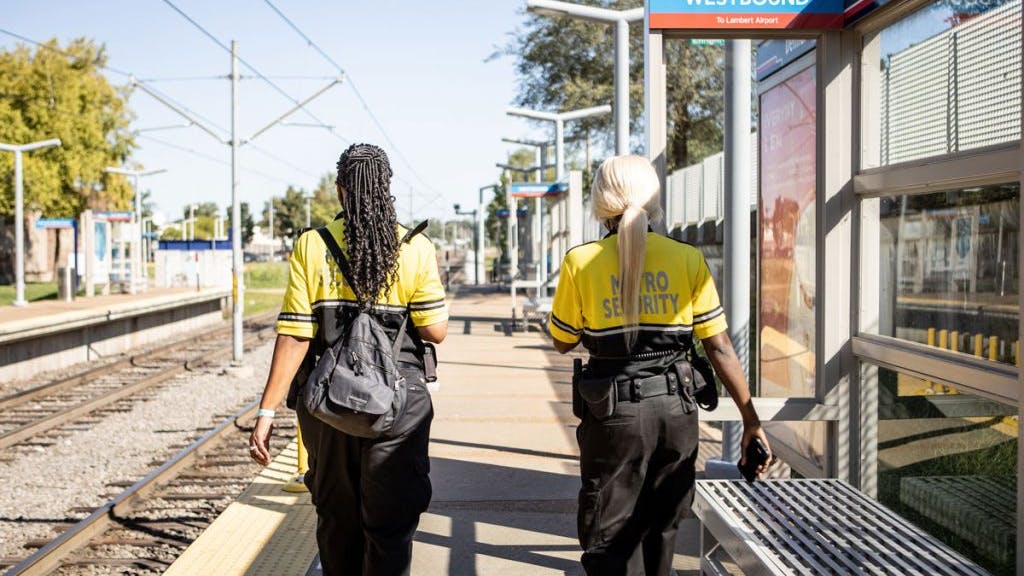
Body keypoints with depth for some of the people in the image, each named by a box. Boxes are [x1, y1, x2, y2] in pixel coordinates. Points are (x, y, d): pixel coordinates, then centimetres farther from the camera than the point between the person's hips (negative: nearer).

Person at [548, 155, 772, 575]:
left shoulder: (581, 262, -5)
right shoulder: (688, 260, -2)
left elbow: (562, 342, 7)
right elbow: (720, 348, -3)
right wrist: (750, 418, 3)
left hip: (613, 414, -2)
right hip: (674, 412, 2)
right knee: (660, 536, 20)